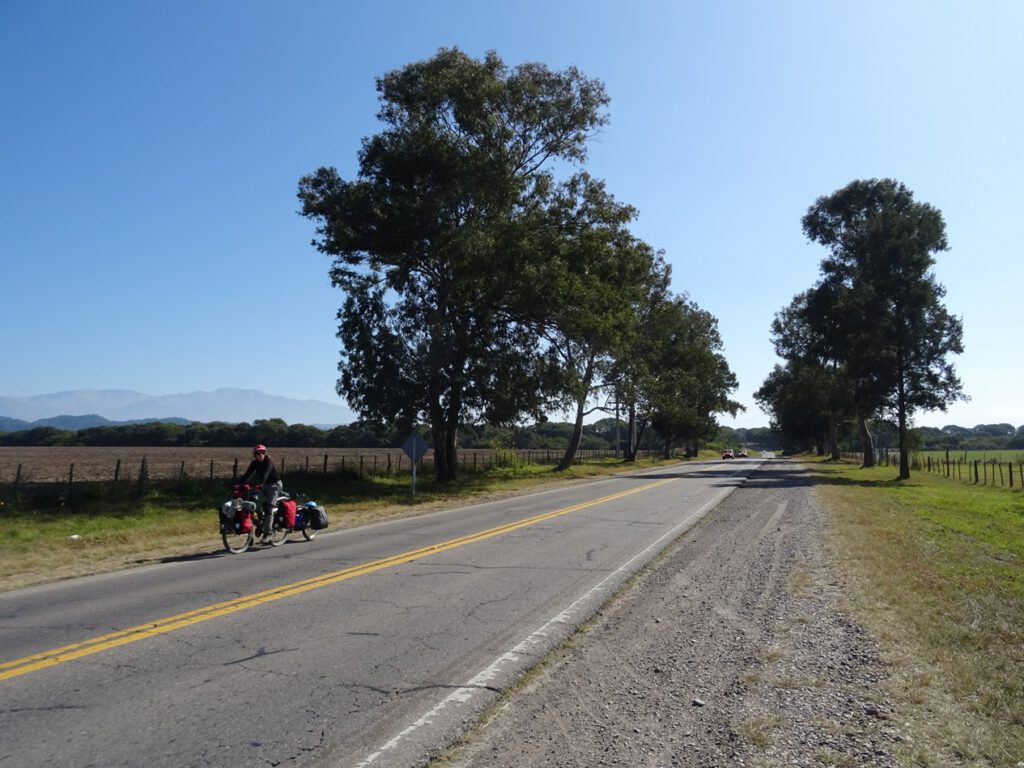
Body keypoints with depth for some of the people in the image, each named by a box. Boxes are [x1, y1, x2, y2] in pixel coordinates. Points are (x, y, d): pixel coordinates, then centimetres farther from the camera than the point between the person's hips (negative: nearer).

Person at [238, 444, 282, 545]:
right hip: (263, 485, 6)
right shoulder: (255, 463, -2)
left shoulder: (269, 461, -20)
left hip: (274, 484, -6)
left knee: (268, 508, -15)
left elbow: (266, 473, -36)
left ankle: (267, 534, -17)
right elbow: (247, 474, -9)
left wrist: (261, 484, -52)